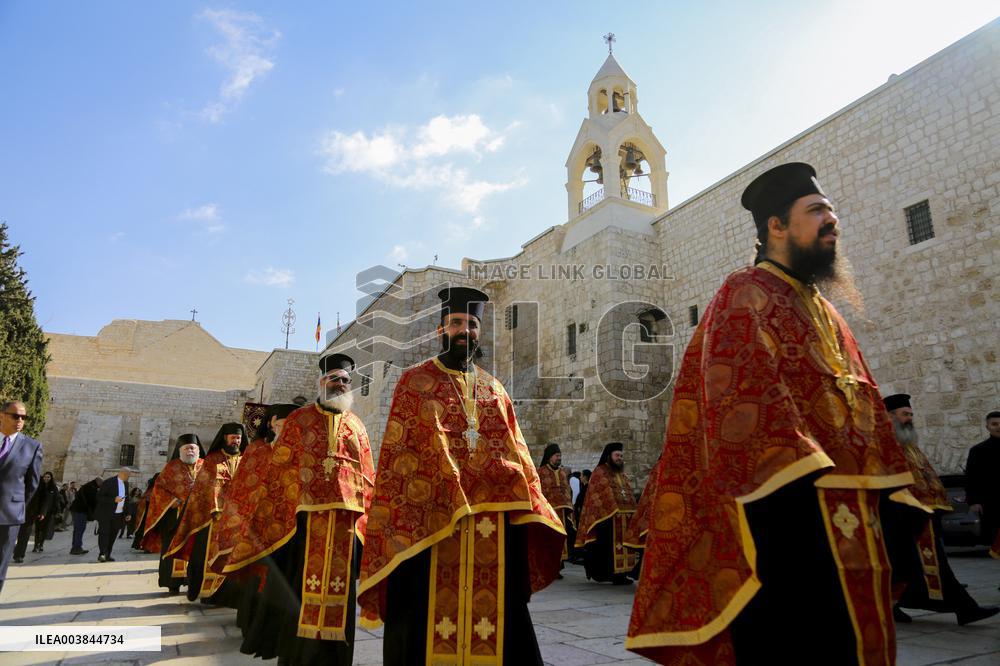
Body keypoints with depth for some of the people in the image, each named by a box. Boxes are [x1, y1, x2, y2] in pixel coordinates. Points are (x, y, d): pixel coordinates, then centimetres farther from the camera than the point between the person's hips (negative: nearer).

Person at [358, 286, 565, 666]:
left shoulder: (494, 389, 16)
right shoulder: (414, 383, 5)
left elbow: (515, 450, 13)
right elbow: (396, 453, -1)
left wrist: (530, 504, 2)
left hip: (491, 519, 4)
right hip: (430, 517, -3)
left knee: (495, 614, 8)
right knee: (429, 616, 2)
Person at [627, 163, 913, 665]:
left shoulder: (821, 309, 21)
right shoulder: (746, 296, -6)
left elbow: (859, 404, 22)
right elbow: (744, 400, -19)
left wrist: (885, 488, 17)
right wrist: (801, 480, -26)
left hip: (844, 516, 9)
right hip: (788, 510, -9)